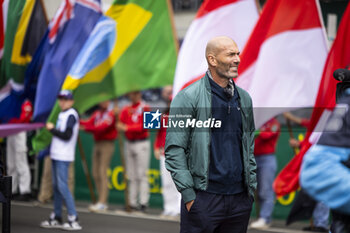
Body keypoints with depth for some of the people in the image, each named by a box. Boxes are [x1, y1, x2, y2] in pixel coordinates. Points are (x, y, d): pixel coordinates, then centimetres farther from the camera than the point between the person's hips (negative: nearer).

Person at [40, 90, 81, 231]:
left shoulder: (71, 115, -11)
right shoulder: (62, 114, 17)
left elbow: (67, 135, -19)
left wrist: (52, 129, -11)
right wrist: (52, 129, 7)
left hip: (63, 156, -10)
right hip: (56, 155, 10)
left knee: (62, 186, -13)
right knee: (56, 186, 12)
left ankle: (73, 220, -12)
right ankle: (56, 218, 19)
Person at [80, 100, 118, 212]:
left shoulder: (111, 114, -7)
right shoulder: (97, 113, 17)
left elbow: (103, 127, -20)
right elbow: (89, 123, 3)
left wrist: (86, 127, -26)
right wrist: (79, 122, -15)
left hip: (107, 145, -8)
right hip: (97, 144, 8)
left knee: (102, 173, -13)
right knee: (95, 173, 5)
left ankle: (102, 203, -15)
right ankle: (102, 202, 9)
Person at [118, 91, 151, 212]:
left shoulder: (144, 108, -3)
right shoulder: (125, 110, 13)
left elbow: (143, 127, -12)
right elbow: (119, 125, 5)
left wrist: (127, 128, -15)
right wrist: (120, 126, -17)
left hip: (142, 144, -6)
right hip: (128, 143, 6)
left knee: (142, 174, -8)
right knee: (131, 175, 7)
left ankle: (143, 202, -9)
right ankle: (132, 202, 10)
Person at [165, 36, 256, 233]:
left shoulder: (244, 98, 14)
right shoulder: (188, 97, -5)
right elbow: (174, 150, -8)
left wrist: (252, 187, 13)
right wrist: (188, 194, -12)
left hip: (240, 199, 5)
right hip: (203, 198, -5)